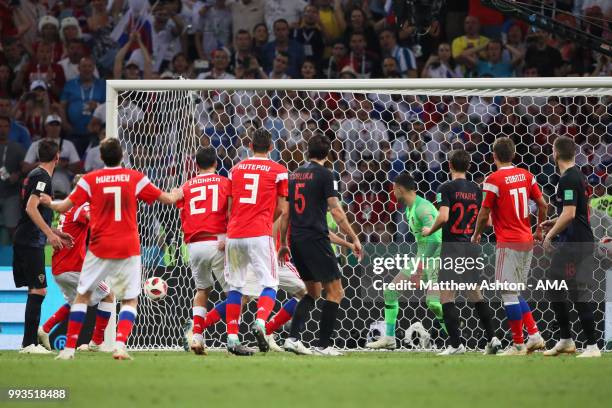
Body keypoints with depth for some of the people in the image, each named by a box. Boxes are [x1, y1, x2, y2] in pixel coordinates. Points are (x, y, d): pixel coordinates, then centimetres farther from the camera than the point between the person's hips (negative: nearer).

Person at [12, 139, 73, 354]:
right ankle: (29, 343, -14)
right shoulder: (42, 176, -11)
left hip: (24, 240, 10)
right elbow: (31, 208, -22)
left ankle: (30, 342, 13)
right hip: (31, 242, -10)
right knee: (38, 290, -11)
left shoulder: (34, 175, 18)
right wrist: (50, 234, -22)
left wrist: (55, 232, 29)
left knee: (35, 290, 12)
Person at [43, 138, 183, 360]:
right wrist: (177, 194, 30)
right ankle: (120, 344, -15)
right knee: (130, 300, 6)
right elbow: (166, 198, 7)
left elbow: (64, 207, 1)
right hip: (128, 248, 0)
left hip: (99, 248, 0)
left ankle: (69, 348, 9)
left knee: (82, 296, 12)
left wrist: (50, 203, 23)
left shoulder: (90, 180, -2)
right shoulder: (135, 178, -1)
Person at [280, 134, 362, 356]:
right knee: (335, 291, 1)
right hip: (315, 238, -7)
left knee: (313, 292, 18)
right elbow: (336, 211, -12)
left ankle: (293, 338, 5)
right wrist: (354, 239, -9)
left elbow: (285, 213, 16)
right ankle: (323, 345, -4)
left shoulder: (294, 175, 14)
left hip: (296, 240, 7)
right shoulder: (324, 175, -6)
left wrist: (283, 243, 22)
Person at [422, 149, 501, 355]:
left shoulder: (446, 188, -9)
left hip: (451, 246, -5)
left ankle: (456, 344, -9)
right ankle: (492, 337, 8)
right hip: (472, 245, 5)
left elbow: (443, 216, -20)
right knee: (474, 294, 15)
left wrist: (430, 230, -2)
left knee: (446, 295, -1)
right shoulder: (476, 190, 8)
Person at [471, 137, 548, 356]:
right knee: (515, 293, 17)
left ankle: (518, 344, -2)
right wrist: (539, 230, 26)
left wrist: (476, 234, 8)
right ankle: (534, 334, 8)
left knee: (509, 294, -2)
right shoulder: (526, 175, 7)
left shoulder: (494, 179, -12)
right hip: (527, 241, 7)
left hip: (508, 243, -7)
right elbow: (542, 205, 11)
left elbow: (484, 214, -9)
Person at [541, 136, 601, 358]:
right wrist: (555, 222, 23)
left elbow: (569, 214, -23)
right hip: (567, 244, 11)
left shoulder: (568, 179, -17)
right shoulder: (578, 176, 15)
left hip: (575, 244, -11)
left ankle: (592, 346, -7)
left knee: (580, 293, -9)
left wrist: (550, 234, -14)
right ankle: (566, 340, 24)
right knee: (555, 289, 17)